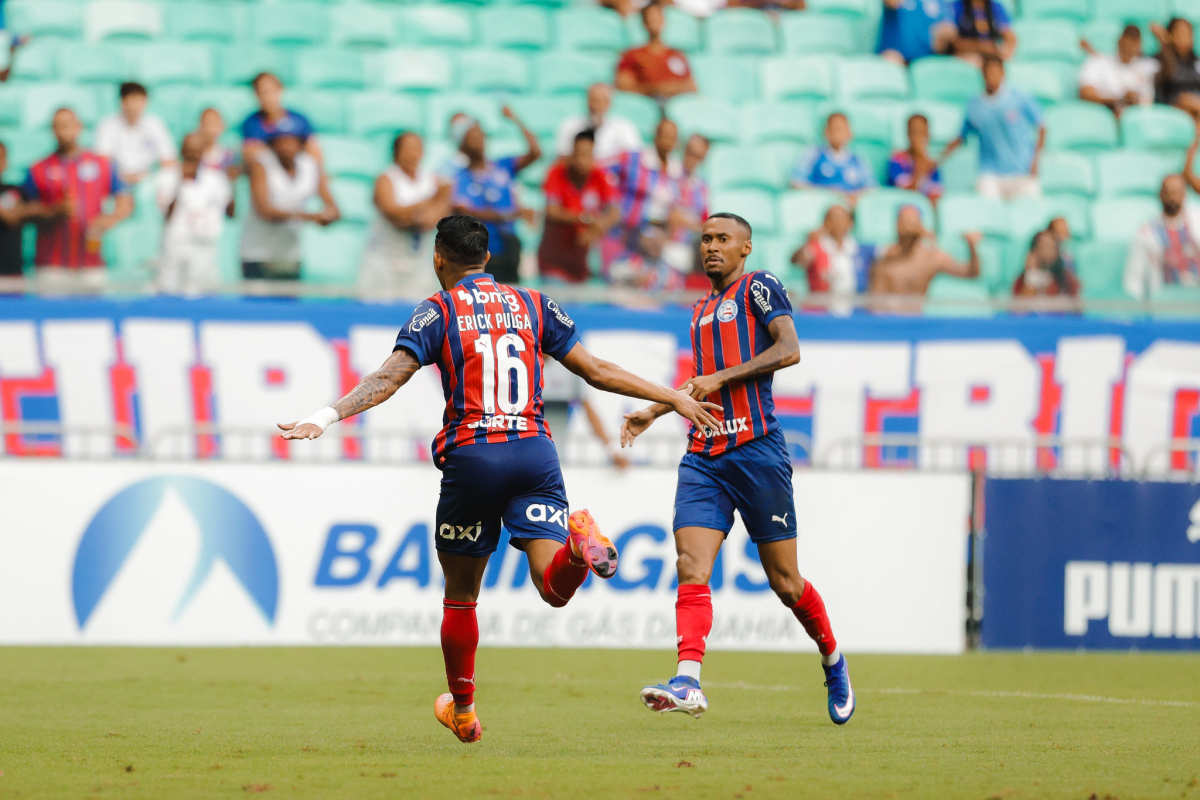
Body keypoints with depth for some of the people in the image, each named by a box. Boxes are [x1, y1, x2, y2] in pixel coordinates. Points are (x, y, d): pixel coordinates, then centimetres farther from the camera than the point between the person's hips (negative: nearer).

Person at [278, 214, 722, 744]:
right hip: (534, 452, 2)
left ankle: (462, 709, 22)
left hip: (471, 457, -2)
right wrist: (673, 398, 23)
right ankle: (580, 543, -39)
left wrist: (326, 418, -16)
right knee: (554, 589, -7)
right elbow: (596, 371, 15)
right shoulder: (533, 305, 14)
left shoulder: (437, 311, 4)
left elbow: (389, 377, -10)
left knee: (460, 596, 14)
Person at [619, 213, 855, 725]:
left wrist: (721, 378, -15)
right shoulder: (701, 309, 22)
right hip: (703, 456, 6)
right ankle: (688, 683, -25)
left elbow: (788, 350, -13)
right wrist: (653, 410, 29)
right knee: (691, 569, -14)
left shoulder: (759, 287, 0)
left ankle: (833, 660, 27)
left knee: (784, 581, 3)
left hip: (756, 448, -6)